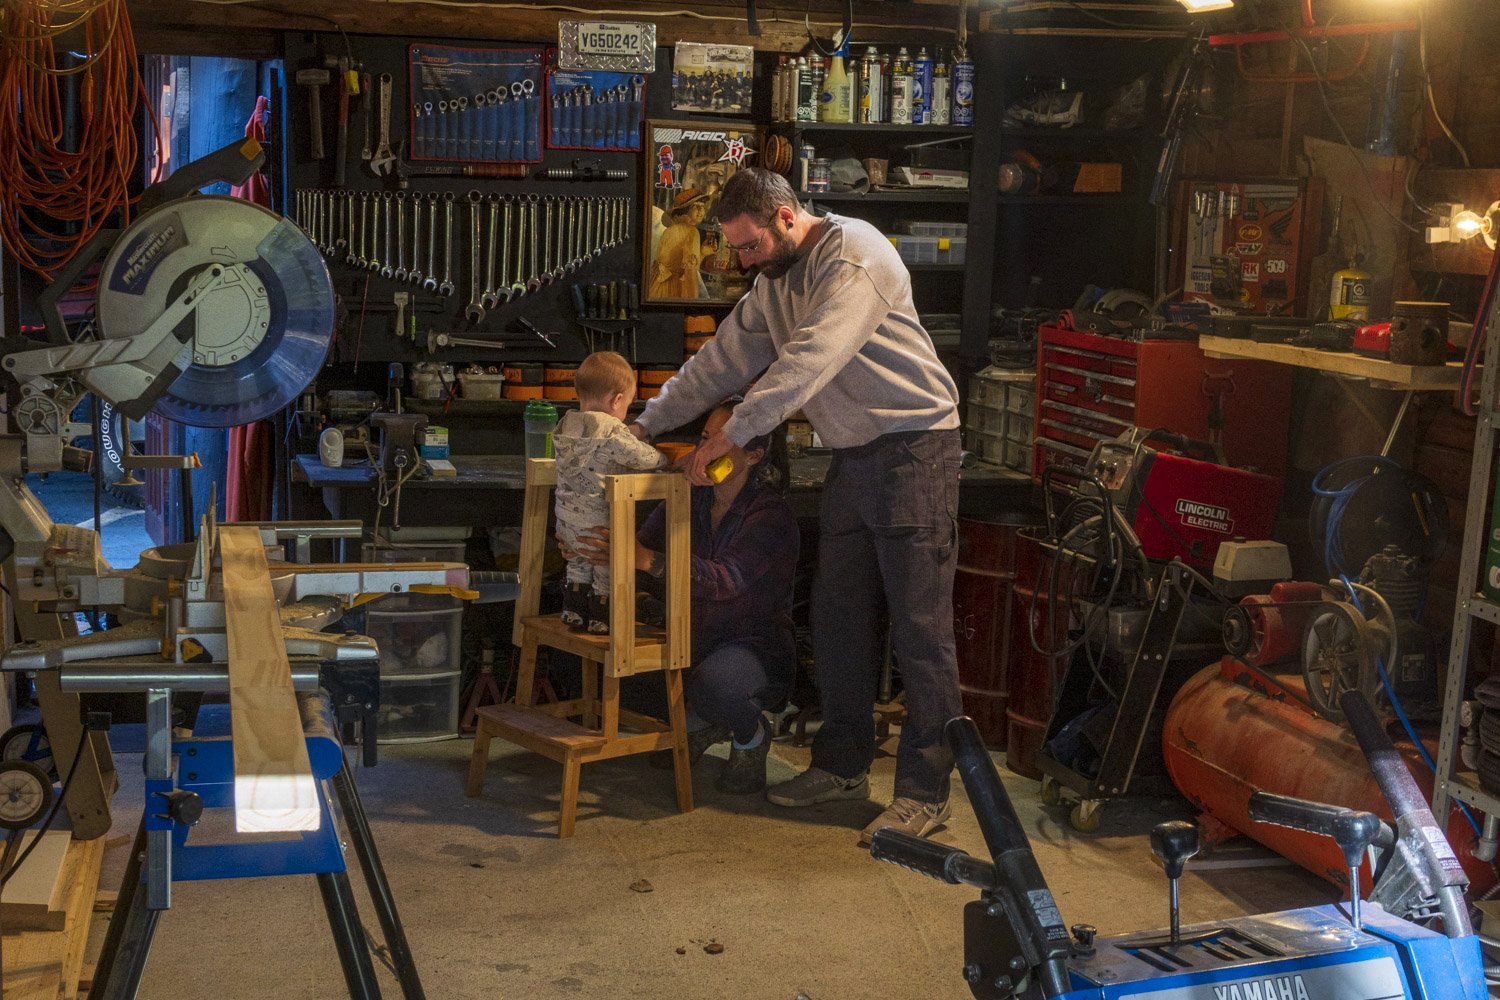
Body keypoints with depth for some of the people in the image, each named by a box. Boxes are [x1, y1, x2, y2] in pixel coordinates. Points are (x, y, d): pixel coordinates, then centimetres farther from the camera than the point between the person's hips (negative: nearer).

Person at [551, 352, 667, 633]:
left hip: (568, 515, 7)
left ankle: (574, 611, 28)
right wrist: (662, 459, 5)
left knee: (577, 565, 23)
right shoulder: (612, 433, -20)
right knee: (607, 570, 9)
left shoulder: (564, 427, 4)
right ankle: (602, 619, 15)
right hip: (599, 520, -7)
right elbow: (642, 457, -17)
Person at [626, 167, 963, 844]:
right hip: (852, 457, 9)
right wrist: (646, 425, 13)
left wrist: (730, 434, -25)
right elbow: (723, 360, 17)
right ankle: (842, 765, 22)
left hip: (912, 447, -9)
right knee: (837, 616, 10)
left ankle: (924, 792, -4)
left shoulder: (854, 254, -15)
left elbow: (808, 361, -25)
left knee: (919, 625, -8)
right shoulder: (775, 282, 14)